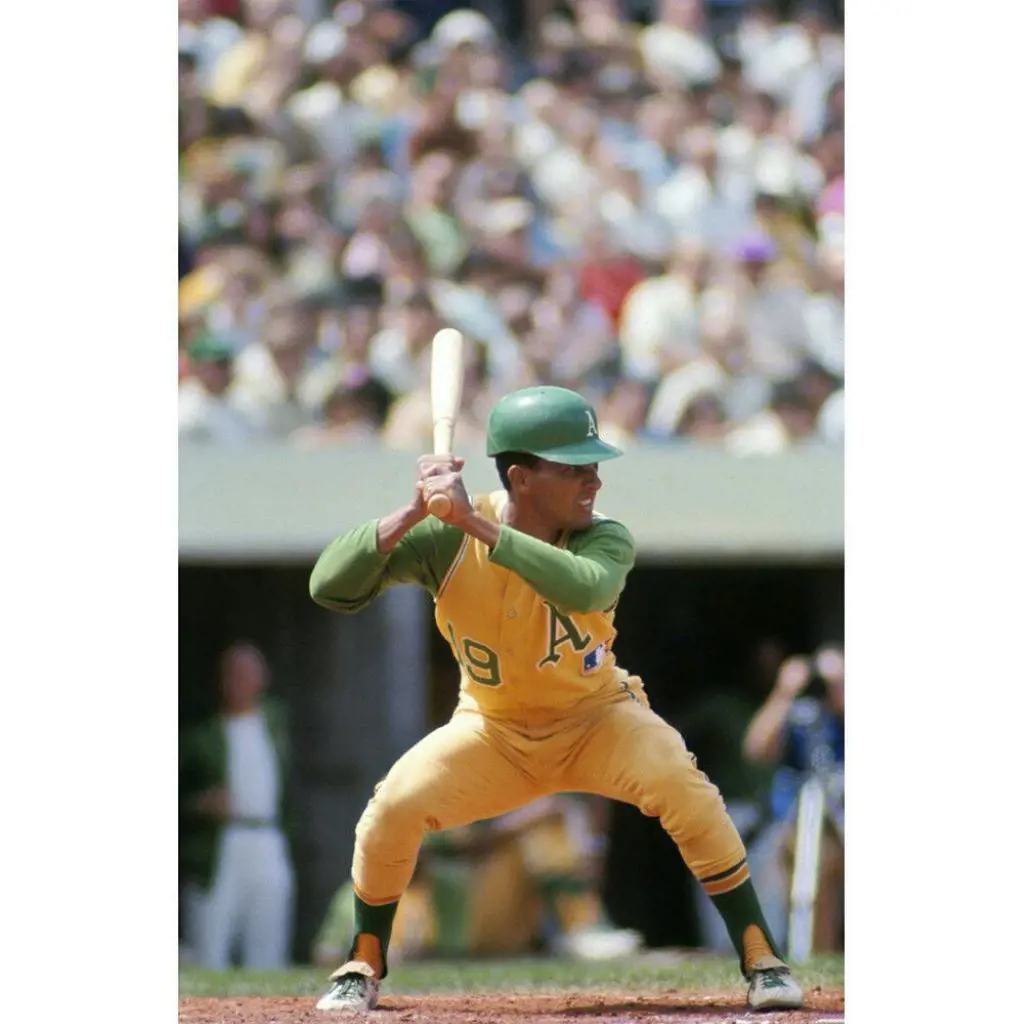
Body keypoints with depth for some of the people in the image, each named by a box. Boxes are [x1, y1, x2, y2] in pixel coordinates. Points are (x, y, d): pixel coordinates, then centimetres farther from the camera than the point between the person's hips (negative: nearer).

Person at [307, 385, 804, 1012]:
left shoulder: (604, 540, -24)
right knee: (394, 807, -21)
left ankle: (762, 959, -14)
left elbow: (586, 589, -49)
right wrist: (413, 514, -39)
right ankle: (364, 966, 4)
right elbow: (329, 588, -27)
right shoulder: (446, 540, -21)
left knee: (686, 792, -27)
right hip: (494, 729, 1)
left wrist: (477, 523, -51)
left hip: (599, 718, -1)